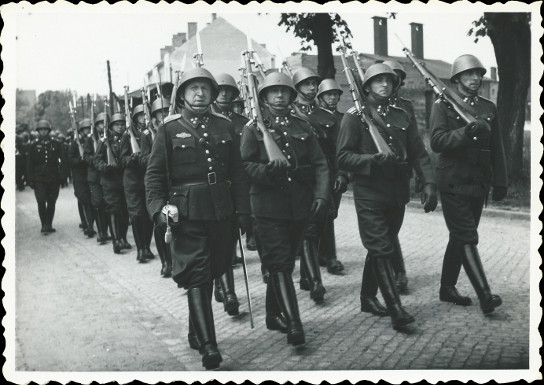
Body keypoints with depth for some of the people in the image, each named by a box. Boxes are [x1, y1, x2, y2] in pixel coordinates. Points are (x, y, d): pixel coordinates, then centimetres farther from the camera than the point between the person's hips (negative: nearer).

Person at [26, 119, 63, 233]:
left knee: (51, 203, 6)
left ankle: (49, 225, 16)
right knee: (41, 202, -9)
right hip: (39, 179, -1)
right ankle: (44, 225, -4)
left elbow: (62, 160, 7)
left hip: (54, 179, 1)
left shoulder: (55, 144, 6)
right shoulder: (34, 146, 5)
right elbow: (29, 164, 5)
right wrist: (30, 179, -2)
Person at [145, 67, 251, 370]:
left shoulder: (225, 126, 9)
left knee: (210, 273, 14)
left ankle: (196, 333, 32)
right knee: (197, 276, -8)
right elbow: (155, 172, 1)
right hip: (187, 213, -4)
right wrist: (158, 206, -12)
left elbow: (238, 172, 9)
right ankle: (208, 345, -9)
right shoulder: (170, 129, 2)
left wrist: (242, 210, 4)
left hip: (222, 213, 4)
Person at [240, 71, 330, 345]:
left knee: (286, 261, 12)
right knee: (280, 263, -9)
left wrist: (321, 194, -5)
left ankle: (274, 315, 28)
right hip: (269, 206, -4)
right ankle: (293, 323, -10)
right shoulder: (253, 128, 2)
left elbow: (320, 164, 9)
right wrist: (266, 170, -24)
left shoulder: (303, 127, 13)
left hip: (299, 206, 4)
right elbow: (244, 165, -4)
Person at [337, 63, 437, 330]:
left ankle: (368, 298, 28)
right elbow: (343, 158, -8)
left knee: (380, 249, 13)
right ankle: (396, 311, -12)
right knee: (381, 250, -10)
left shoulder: (401, 117, 13)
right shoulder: (354, 116, -2)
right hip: (369, 195, -5)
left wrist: (429, 184, -3)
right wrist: (373, 159, -23)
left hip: (397, 195, 6)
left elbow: (419, 154, 10)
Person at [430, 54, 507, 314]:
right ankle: (485, 296, -12)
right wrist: (467, 130, -28)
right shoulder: (443, 106, -3)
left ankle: (447, 288, 24)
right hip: (453, 183, -6)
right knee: (467, 238, -10)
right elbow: (437, 142, -16)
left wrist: (500, 182, 9)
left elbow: (497, 148, 13)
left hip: (479, 184, 6)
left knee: (459, 237, 13)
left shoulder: (488, 108, 12)